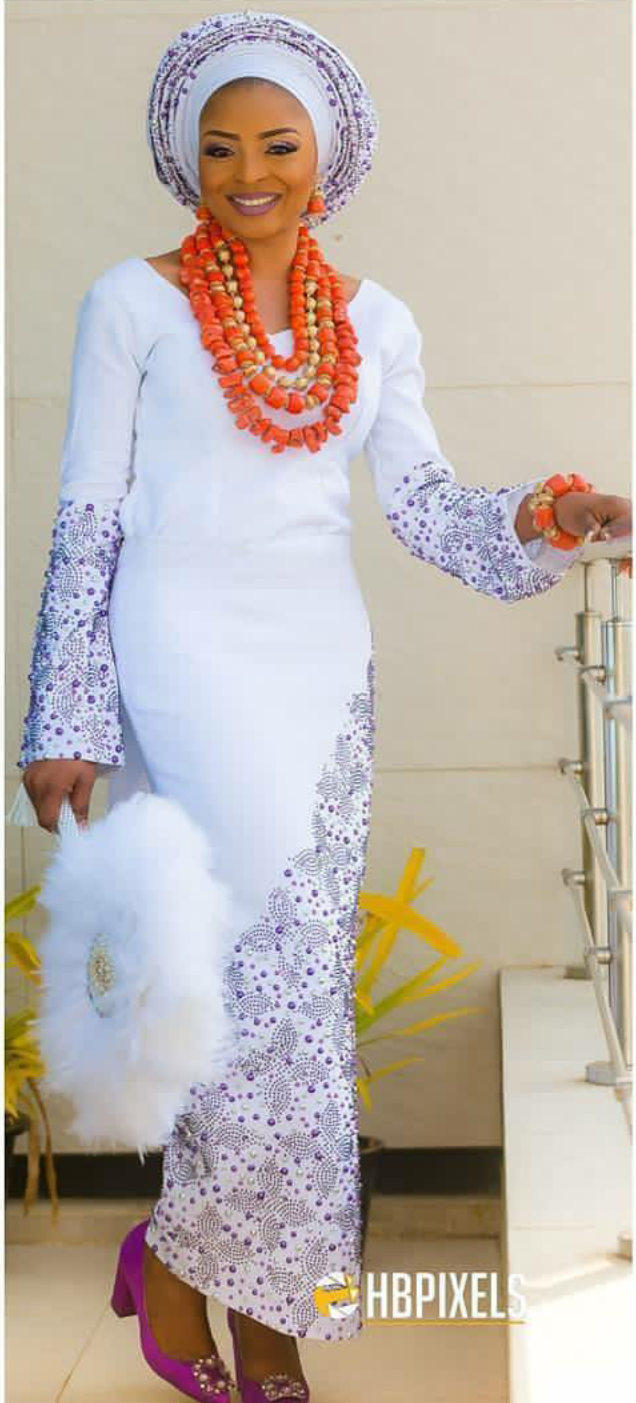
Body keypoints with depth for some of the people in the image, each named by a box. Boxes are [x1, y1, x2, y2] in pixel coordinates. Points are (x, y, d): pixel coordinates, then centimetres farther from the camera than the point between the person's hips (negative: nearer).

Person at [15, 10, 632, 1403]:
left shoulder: (376, 321, 11)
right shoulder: (134, 302, 0)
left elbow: (424, 507, 12)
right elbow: (85, 521, -2)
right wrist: (65, 727, -6)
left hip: (322, 665, 4)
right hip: (186, 652, -4)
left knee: (299, 986, 5)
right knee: (278, 978, -13)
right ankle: (176, 1255, 10)